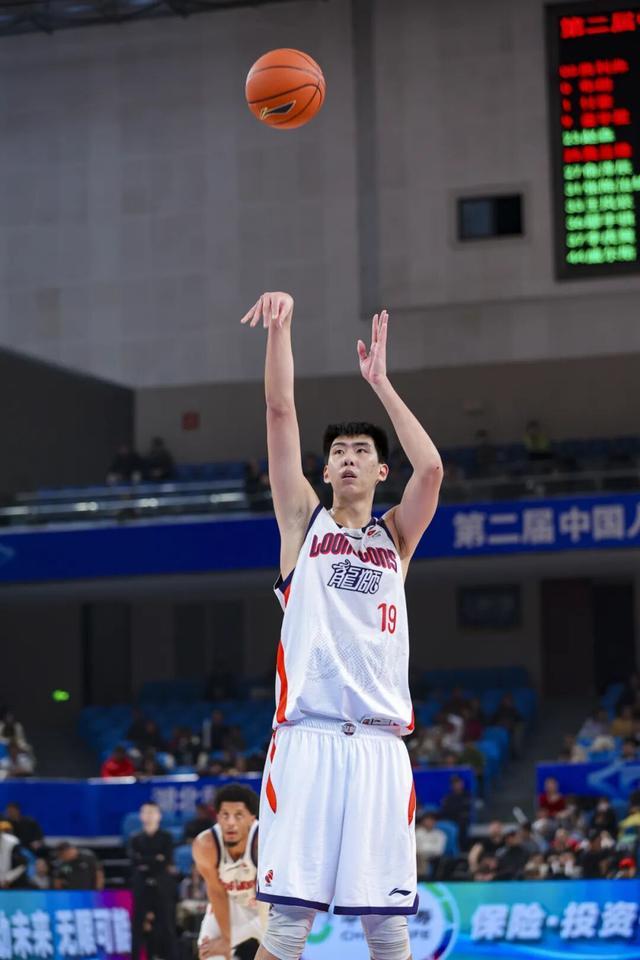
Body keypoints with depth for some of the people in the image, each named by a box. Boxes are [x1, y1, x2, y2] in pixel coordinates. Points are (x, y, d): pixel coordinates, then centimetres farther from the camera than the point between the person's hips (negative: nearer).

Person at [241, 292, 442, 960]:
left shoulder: (396, 536, 18)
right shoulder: (304, 520, 15)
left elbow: (430, 468, -1)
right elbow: (280, 412, 5)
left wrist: (380, 382, 4)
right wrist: (280, 325, -5)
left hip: (380, 742, 2)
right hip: (307, 736, -2)